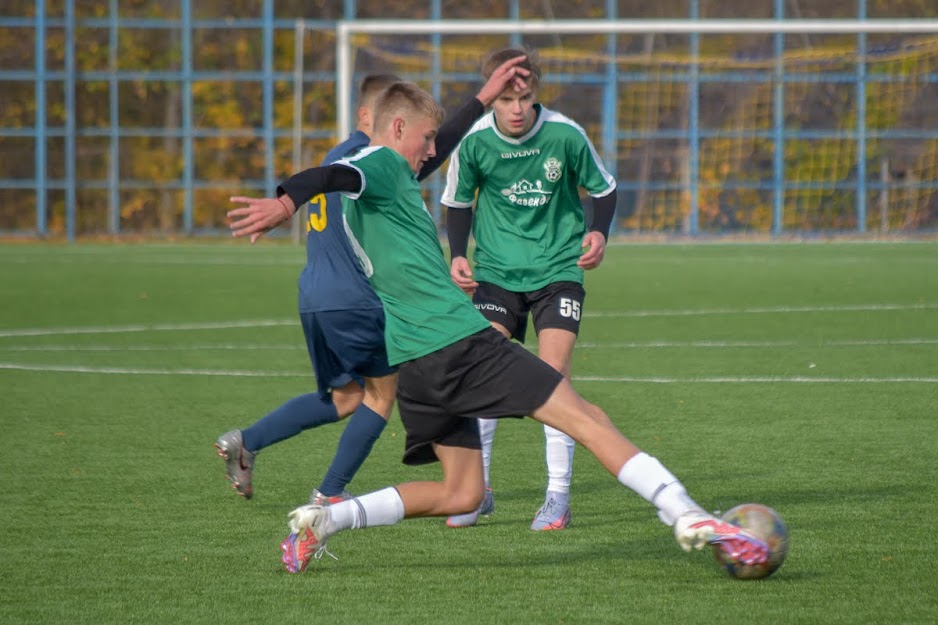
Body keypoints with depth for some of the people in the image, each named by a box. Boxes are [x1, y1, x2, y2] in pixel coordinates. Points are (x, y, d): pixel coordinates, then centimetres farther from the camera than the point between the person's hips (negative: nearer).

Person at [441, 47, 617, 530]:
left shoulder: (565, 135, -14)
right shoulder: (474, 141, -10)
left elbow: (603, 189, 3)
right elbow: (457, 201, 8)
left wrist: (598, 233, -14)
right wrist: (457, 255, -5)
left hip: (558, 267, -2)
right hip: (497, 269, 2)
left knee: (553, 369, -13)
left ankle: (558, 495, -7)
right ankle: (476, 488, 6)